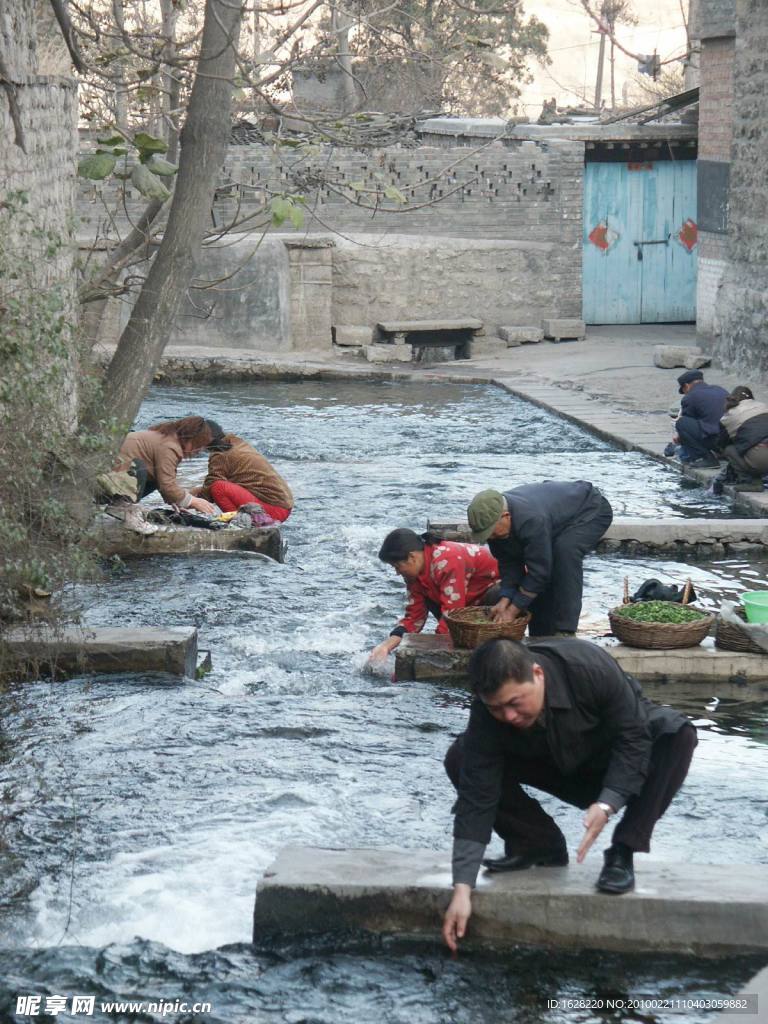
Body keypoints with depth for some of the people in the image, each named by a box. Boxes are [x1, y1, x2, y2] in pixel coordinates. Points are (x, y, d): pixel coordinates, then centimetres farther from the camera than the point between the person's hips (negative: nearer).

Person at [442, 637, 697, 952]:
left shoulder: (590, 667, -37)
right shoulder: (487, 714, -29)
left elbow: (633, 737, -27)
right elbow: (476, 801, -28)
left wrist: (607, 804, -40)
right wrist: (462, 889, -34)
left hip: (616, 765, -2)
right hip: (558, 769, 2)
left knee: (678, 734, -35)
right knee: (459, 760, -20)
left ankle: (622, 854, -23)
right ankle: (541, 844, -4)